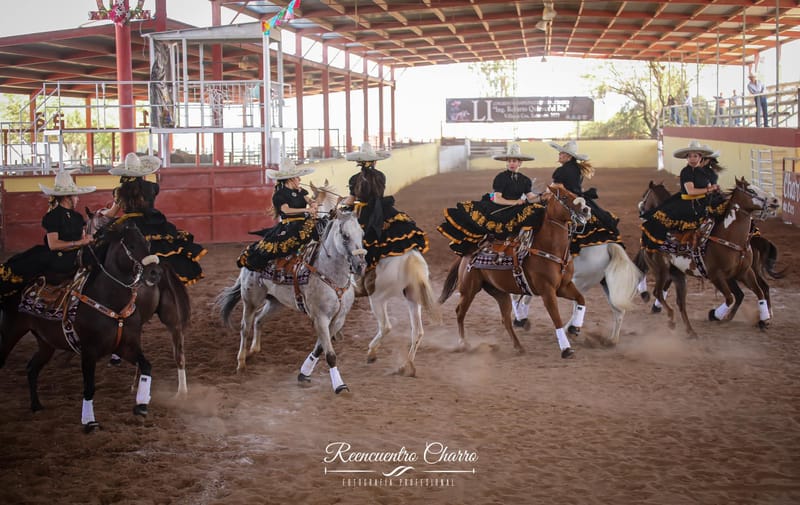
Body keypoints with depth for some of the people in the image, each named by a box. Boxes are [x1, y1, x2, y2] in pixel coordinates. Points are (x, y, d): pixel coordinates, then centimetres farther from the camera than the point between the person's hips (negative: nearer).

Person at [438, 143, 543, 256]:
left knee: (537, 210, -19)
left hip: (517, 210, 4)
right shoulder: (500, 178, -2)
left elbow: (531, 197, 1)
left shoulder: (525, 180, 11)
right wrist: (514, 202, -19)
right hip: (498, 209, -4)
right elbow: (497, 199, -10)